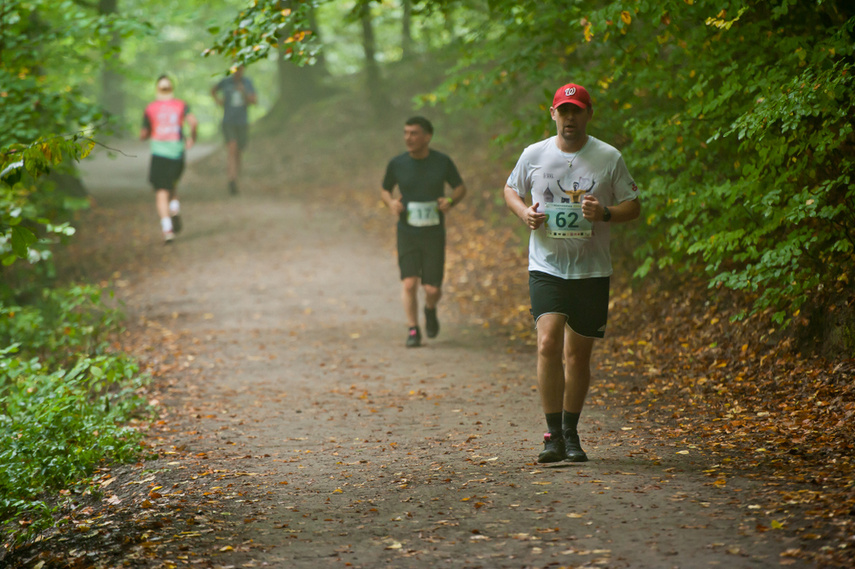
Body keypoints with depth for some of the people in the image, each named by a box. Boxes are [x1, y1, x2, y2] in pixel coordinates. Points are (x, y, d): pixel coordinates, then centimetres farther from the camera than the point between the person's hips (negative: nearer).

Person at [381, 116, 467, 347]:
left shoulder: (442, 162, -5)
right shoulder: (397, 164, -3)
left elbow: (460, 187, 9)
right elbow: (385, 189, 12)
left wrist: (451, 201, -13)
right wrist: (391, 202, -11)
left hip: (434, 233, 0)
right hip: (407, 233, 0)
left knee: (433, 289, -2)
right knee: (409, 283, -12)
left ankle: (430, 310, 33)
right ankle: (413, 330, 3)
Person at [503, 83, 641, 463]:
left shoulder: (609, 158, 0)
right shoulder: (534, 155, 3)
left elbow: (633, 207, 5)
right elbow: (510, 190, 19)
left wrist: (605, 213, -16)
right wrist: (524, 212, -3)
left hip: (591, 271, 1)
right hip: (546, 267, 0)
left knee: (578, 354, 7)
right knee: (548, 342, -18)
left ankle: (570, 433, 24)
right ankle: (553, 436, -13)